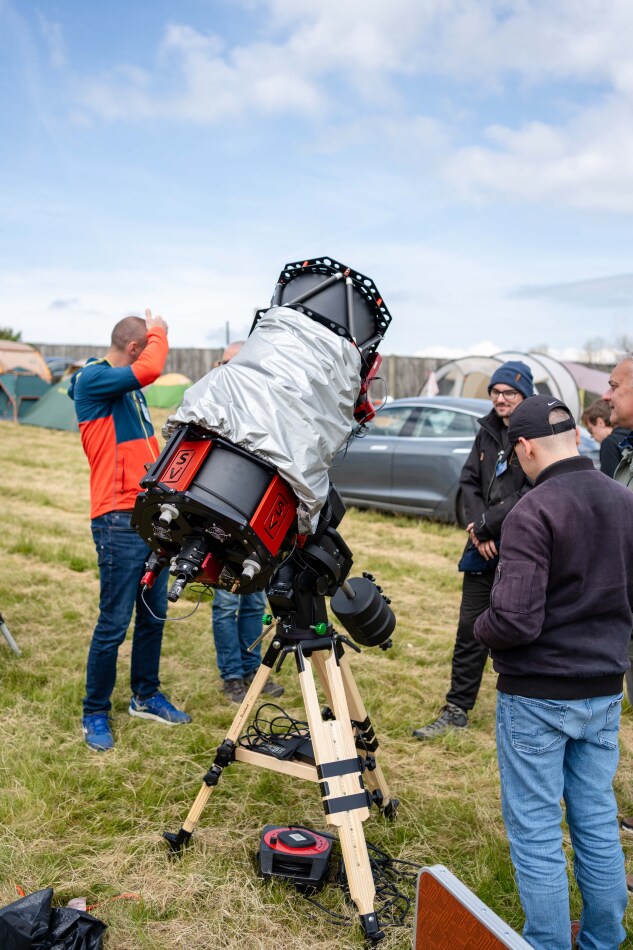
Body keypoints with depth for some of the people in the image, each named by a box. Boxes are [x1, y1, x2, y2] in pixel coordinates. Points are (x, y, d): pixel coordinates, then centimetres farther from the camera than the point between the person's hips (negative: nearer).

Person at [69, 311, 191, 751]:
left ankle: (146, 696, 30)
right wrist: (159, 333, -7)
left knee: (154, 615, 14)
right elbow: (149, 369, -26)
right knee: (114, 623, -1)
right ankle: (96, 713, 14)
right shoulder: (92, 379, -9)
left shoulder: (130, 389, 16)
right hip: (119, 520, -8)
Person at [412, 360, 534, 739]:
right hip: (485, 550, 6)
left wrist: (486, 524, -14)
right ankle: (457, 710, 20)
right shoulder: (488, 432, 10)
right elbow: (470, 482, 9)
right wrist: (479, 531, -5)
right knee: (470, 630, 10)